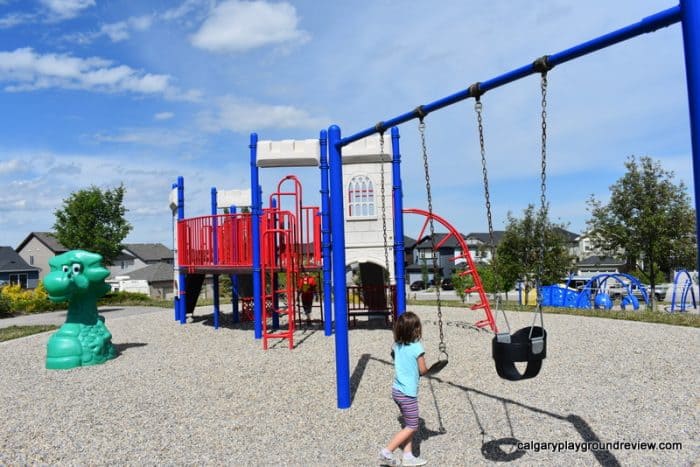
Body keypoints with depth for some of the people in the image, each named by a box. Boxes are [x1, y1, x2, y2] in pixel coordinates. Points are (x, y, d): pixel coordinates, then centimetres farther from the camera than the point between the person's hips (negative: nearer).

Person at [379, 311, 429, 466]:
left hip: (396, 390, 7)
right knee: (412, 427, 7)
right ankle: (386, 452, 2)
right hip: (408, 393, -7)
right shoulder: (417, 347, -17)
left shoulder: (396, 345, 2)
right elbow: (423, 370, -10)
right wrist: (427, 369, 11)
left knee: (409, 424, 19)